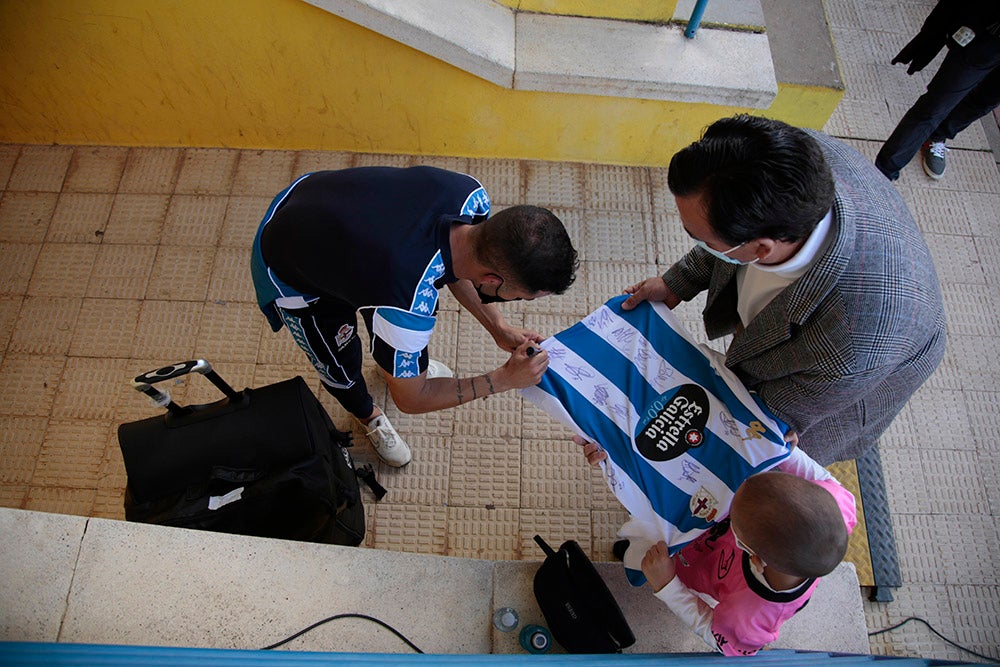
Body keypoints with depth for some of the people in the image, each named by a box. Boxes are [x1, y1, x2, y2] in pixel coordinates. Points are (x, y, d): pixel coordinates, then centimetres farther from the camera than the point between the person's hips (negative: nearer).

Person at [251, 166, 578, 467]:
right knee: (342, 371, 12)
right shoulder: (407, 302, -45)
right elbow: (410, 399, -23)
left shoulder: (470, 194, -28)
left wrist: (498, 327, -8)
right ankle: (368, 415, 48)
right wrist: (506, 379, -20)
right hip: (291, 273, -5)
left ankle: (406, 360, 56)